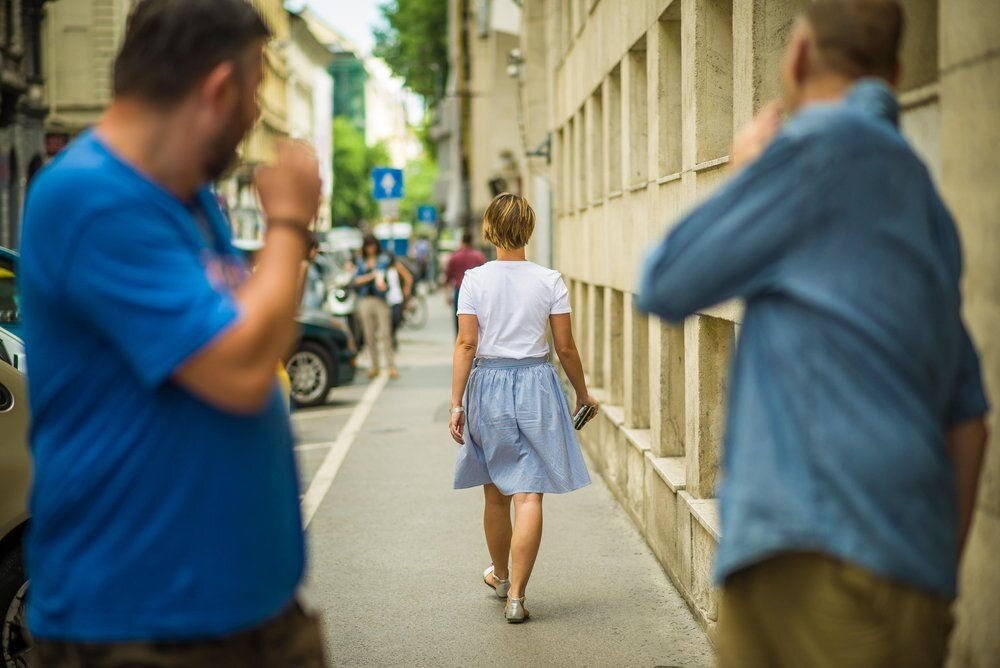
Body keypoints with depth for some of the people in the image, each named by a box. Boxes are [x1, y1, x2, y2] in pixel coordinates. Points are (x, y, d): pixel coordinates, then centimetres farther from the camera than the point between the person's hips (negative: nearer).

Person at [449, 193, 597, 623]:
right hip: (535, 383, -1)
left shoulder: (475, 280, -4)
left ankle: (501, 575, 38)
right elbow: (565, 347, -1)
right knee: (528, 495, -2)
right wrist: (583, 394, 13)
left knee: (496, 493, 17)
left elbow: (466, 344, -7)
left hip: (488, 384, 1)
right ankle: (515, 595, -7)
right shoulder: (549, 281, -3)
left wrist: (457, 402, -4)